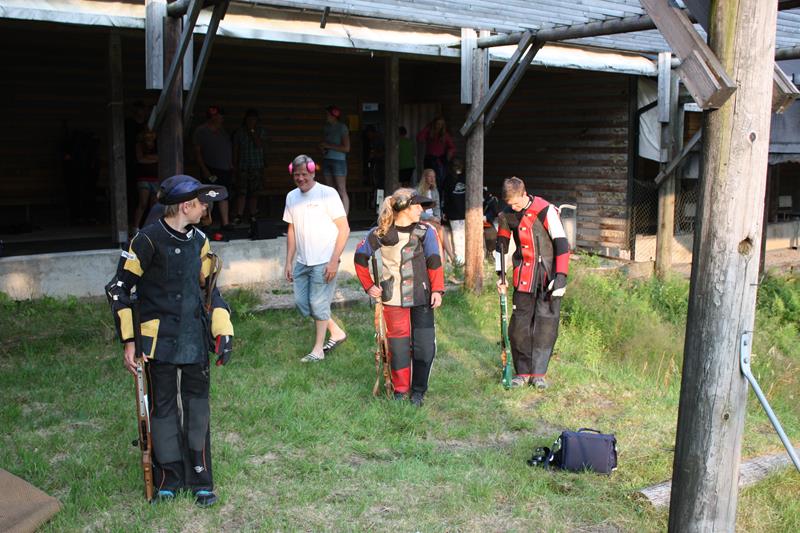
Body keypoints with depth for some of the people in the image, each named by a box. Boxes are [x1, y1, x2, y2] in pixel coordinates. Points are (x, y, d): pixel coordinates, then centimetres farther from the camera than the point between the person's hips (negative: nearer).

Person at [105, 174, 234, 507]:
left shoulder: (198, 240, 7)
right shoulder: (148, 240, -12)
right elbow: (118, 289, -8)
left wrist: (223, 331, 5)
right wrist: (128, 342, -10)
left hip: (195, 340, 5)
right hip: (160, 340, -5)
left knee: (197, 405, 9)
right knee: (163, 407, 6)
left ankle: (200, 478, 22)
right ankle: (168, 478, 24)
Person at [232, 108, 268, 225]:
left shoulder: (261, 131, 5)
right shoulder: (239, 132, 4)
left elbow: (259, 145, -9)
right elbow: (235, 149, 6)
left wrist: (253, 132, -12)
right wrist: (235, 165, 3)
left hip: (257, 167, 1)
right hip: (242, 166, -1)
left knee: (253, 193, 5)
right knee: (241, 192, -7)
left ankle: (253, 215, 14)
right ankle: (239, 216, -5)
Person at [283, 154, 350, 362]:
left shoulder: (327, 193, -10)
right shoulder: (292, 197, 9)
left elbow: (344, 229, -11)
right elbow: (291, 230, 15)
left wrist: (334, 261, -15)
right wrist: (289, 262, 11)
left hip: (324, 261, -6)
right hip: (302, 261, 7)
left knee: (318, 304, -1)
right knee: (302, 303, 8)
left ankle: (318, 350, 16)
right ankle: (337, 332, 26)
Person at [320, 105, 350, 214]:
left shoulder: (342, 128, -7)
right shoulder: (326, 128, 13)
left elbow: (346, 148, -14)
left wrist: (328, 146, -13)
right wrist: (322, 148, -1)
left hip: (338, 161, -7)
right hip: (326, 160, 7)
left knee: (341, 192, -8)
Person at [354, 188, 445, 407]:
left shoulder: (425, 231, -1)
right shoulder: (381, 233, -4)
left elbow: (434, 262, -2)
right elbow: (361, 257, 7)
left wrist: (437, 290, -11)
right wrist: (368, 285, 4)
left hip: (421, 297, 1)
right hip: (393, 298, -1)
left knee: (425, 345, 1)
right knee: (399, 344, 5)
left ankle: (418, 391, 17)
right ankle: (400, 389, 22)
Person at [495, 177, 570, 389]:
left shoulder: (546, 211, -14)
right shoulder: (507, 215, 3)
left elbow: (561, 244, -13)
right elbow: (501, 245, 15)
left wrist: (561, 276, -17)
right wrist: (501, 276, 11)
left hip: (548, 273, -4)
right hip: (524, 276, 4)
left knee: (546, 323, -3)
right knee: (519, 324, 1)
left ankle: (538, 373, 8)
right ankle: (523, 372, 14)